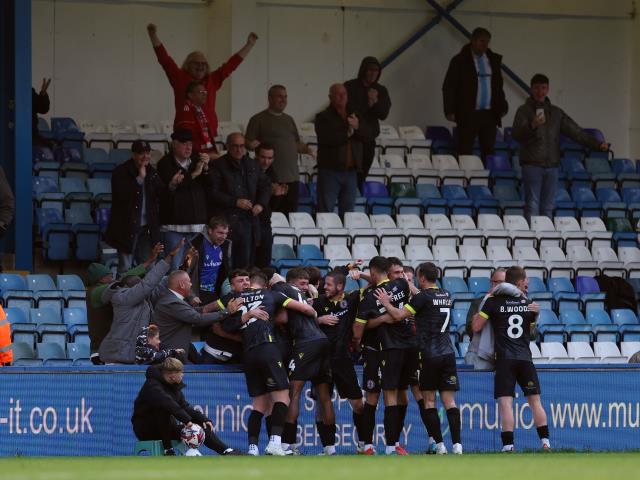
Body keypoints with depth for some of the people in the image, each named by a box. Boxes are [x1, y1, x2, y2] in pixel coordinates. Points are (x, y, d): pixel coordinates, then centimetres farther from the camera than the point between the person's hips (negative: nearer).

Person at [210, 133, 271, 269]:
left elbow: (266, 185, 21)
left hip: (248, 218, 5)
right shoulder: (219, 166, -2)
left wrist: (261, 204, 4)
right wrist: (235, 202, -15)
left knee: (245, 262, 5)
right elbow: (213, 193, -8)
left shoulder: (252, 165, 15)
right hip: (227, 220, -5)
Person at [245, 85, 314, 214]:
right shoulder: (258, 120, 2)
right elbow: (249, 143, -2)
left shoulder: (289, 120, 21)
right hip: (271, 179, -6)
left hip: (291, 178, 6)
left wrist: (306, 149, 6)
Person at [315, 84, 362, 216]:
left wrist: (357, 127, -13)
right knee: (326, 210, -6)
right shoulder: (323, 117, 0)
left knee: (348, 211, 6)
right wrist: (347, 134, -9)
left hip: (351, 170, 5)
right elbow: (326, 139, -16)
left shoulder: (353, 116, 16)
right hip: (330, 170, -5)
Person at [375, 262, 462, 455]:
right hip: (448, 353, 5)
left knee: (429, 401, 2)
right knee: (449, 401, 3)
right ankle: (457, 444, -7)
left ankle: (439, 444, -5)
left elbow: (399, 315, -11)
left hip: (429, 354, -5)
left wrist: (386, 303, 4)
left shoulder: (422, 296, -9)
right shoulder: (446, 296, 11)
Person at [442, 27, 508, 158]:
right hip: (468, 115, -4)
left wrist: (502, 107, 9)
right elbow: (448, 87, -2)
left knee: (488, 152, 1)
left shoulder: (494, 60, 11)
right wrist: (450, 111, -9)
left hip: (489, 115, 4)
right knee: (465, 153, -4)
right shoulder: (460, 61, -1)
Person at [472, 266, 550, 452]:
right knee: (535, 401, 9)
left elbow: (476, 327, -1)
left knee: (505, 402, -8)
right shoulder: (529, 304, 9)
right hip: (525, 358, 3)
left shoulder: (494, 302, -2)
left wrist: (477, 314, 15)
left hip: (505, 359, -3)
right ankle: (545, 442, 5)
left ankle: (508, 445, -18)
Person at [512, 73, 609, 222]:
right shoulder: (525, 111, 3)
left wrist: (597, 144, 0)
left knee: (548, 208, 4)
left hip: (552, 165, 4)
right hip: (532, 164, -4)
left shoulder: (556, 112, 16)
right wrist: (532, 125, -29)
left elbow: (575, 132, 11)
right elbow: (516, 134, -11)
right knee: (532, 207, -9)